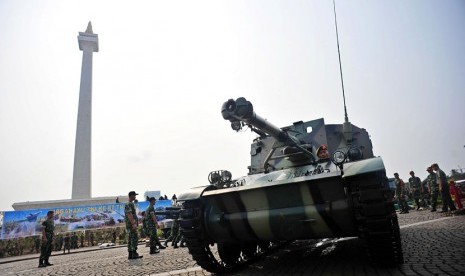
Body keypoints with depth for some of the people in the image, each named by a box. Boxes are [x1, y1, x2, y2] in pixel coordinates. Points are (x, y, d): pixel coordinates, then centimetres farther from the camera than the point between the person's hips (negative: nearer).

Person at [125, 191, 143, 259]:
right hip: (131, 224, -10)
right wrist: (133, 224, -27)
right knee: (134, 238, -10)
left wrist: (136, 222, 25)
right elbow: (129, 215, -22)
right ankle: (134, 254, -8)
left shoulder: (131, 204, 19)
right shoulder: (128, 204, -13)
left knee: (130, 240, 10)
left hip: (132, 224, 10)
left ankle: (130, 255, 13)